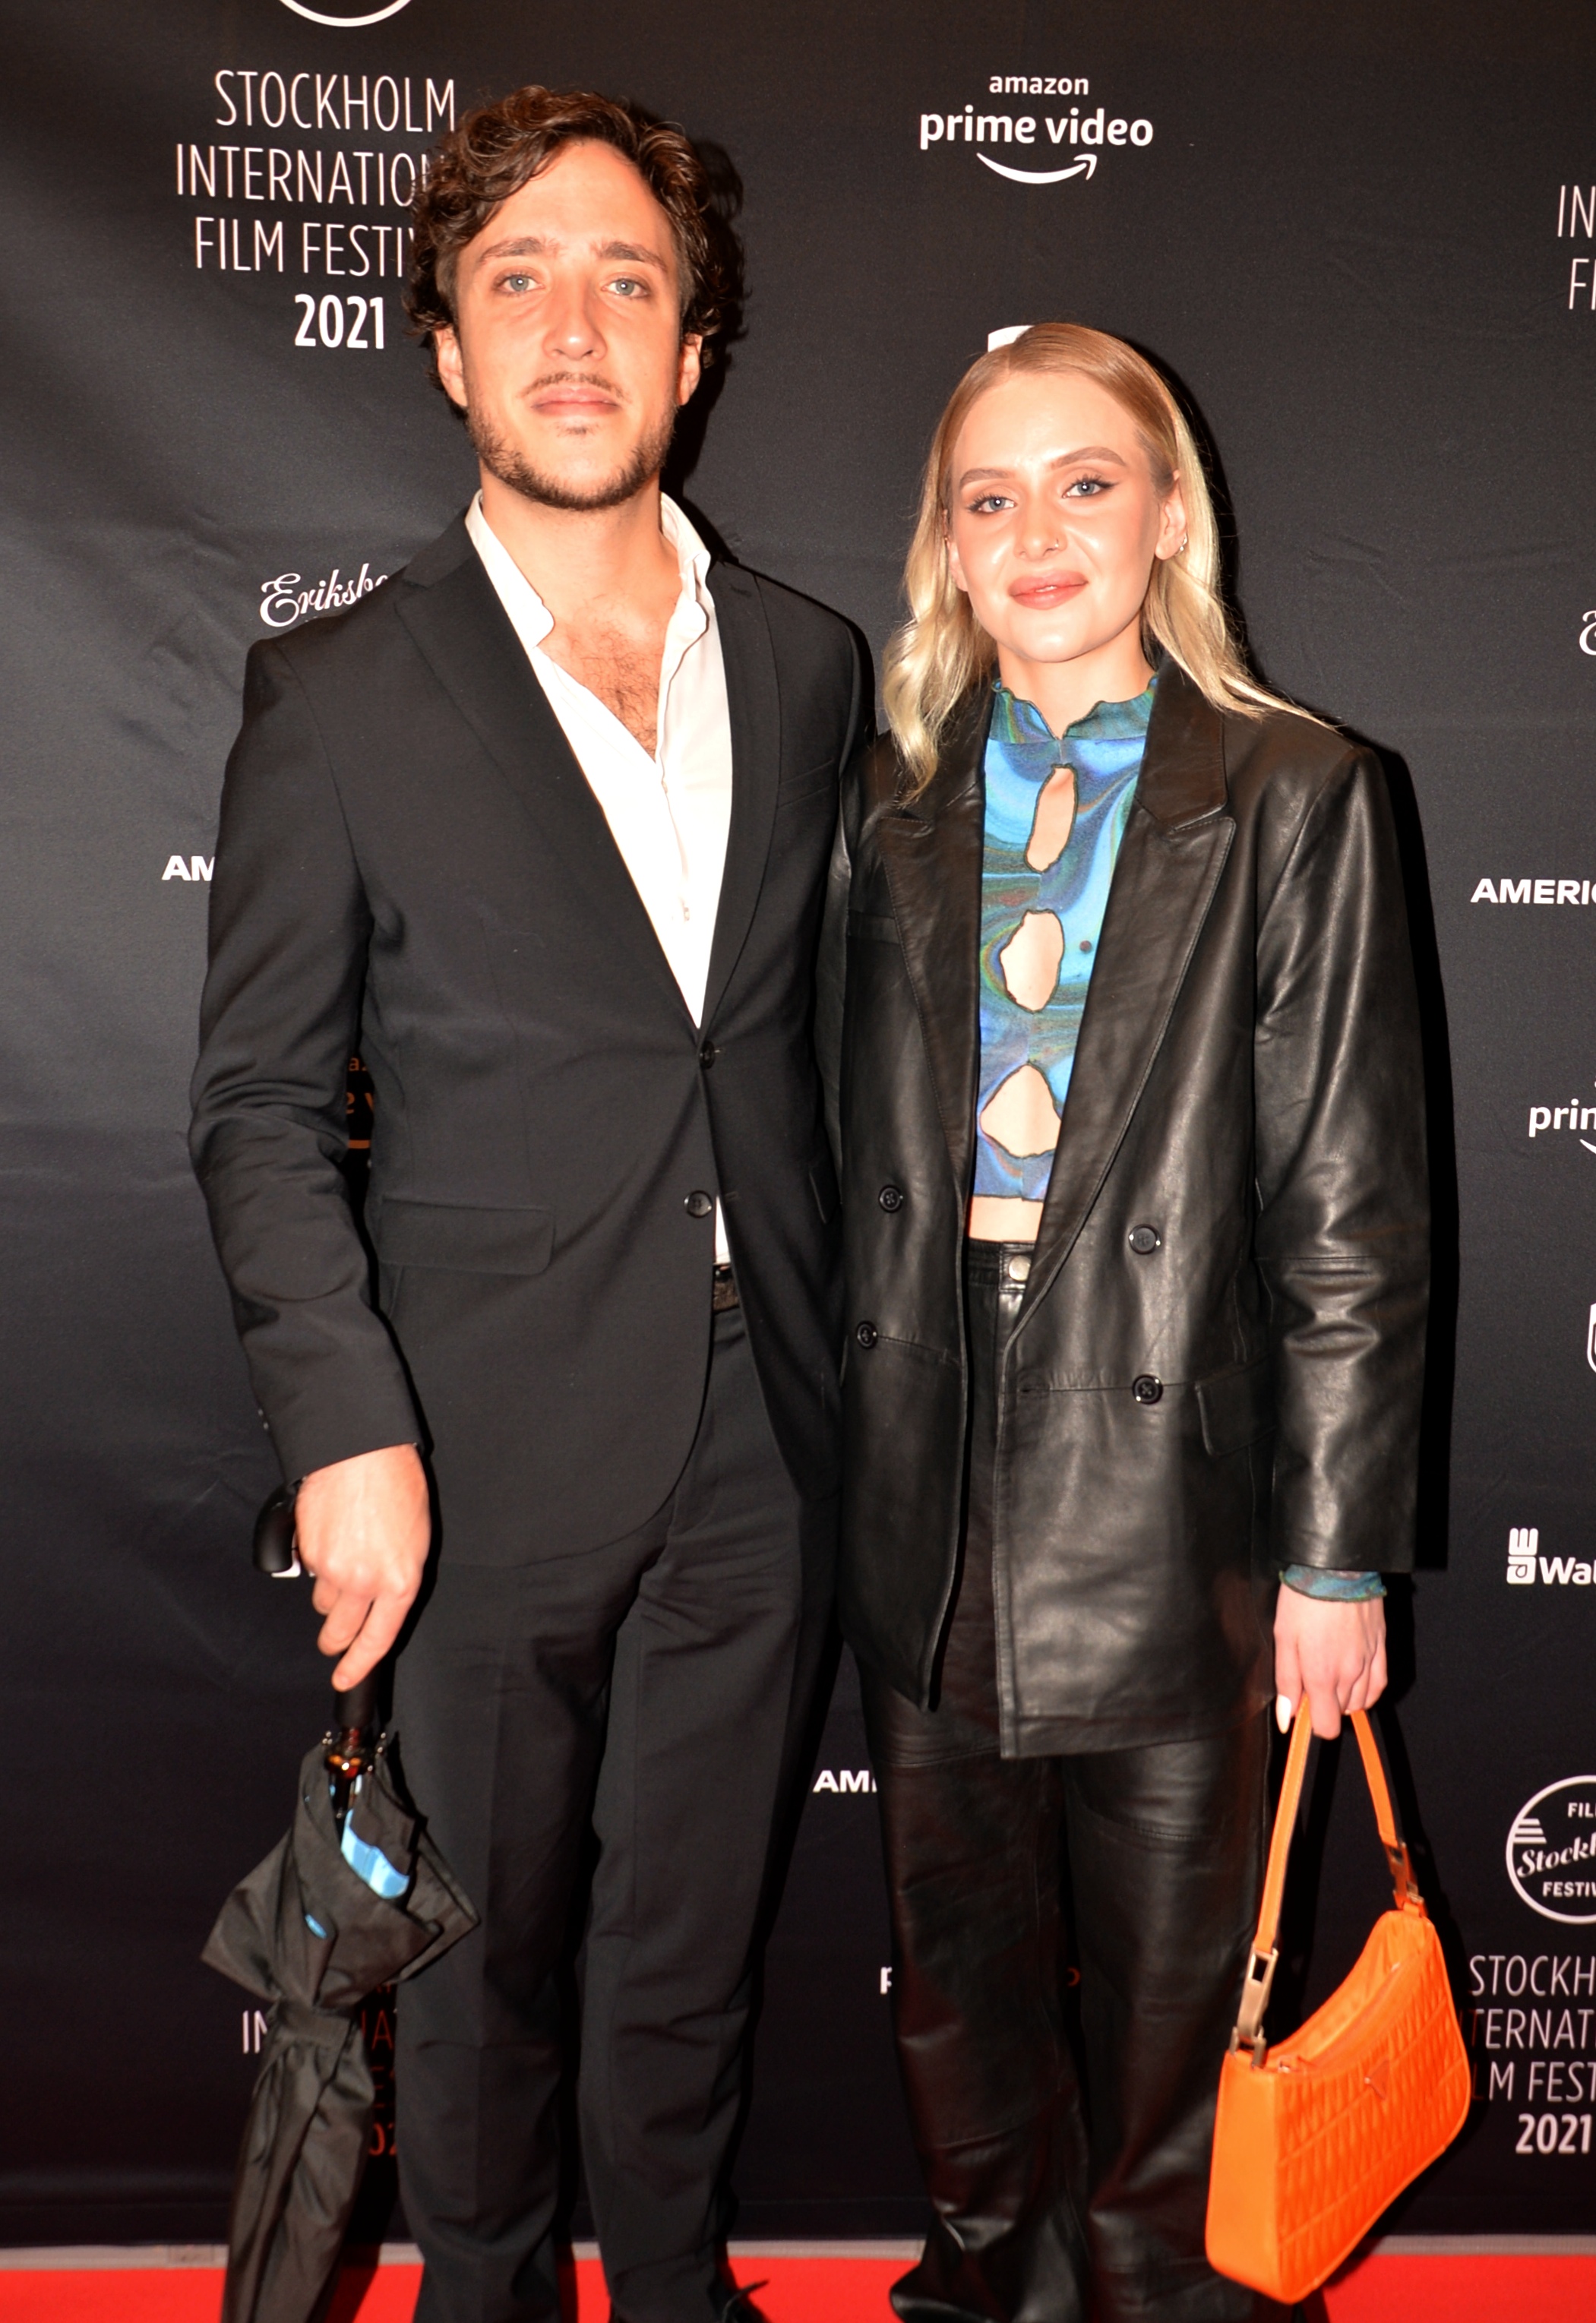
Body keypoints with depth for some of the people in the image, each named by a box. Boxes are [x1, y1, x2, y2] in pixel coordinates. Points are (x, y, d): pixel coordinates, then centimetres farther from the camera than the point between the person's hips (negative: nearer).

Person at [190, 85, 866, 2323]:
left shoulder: (810, 663, 5)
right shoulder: (336, 693, -5)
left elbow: (816, 1030, 11)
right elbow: (261, 1103, -5)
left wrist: (849, 1352, 8)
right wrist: (347, 1425, -13)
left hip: (761, 1444, 3)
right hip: (499, 1451, -3)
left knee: (695, 1942, 19)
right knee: (488, 1949, 15)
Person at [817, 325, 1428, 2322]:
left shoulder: (1295, 801, -5)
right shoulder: (890, 804, 5)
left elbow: (1350, 1211, -6)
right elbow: (847, 1160, 7)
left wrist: (1339, 1554, -7)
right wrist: (845, 1459, 4)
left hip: (1167, 1484, -3)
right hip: (925, 1499, 3)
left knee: (1168, 1970, 15)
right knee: (959, 1953, 19)